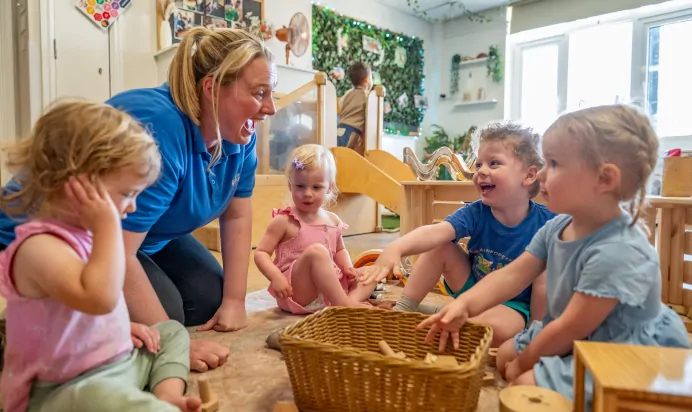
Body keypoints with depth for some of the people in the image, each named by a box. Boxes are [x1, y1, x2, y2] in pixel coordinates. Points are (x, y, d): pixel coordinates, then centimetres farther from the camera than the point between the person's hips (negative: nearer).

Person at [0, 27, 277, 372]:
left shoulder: (238, 134, -10)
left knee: (210, 299, -4)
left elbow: (236, 216, -3)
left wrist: (234, 301, -8)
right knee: (163, 313, -21)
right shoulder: (157, 128, -36)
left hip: (144, 234, 7)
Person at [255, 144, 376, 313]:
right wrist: (276, 277, -25)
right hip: (296, 294, -7)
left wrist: (347, 267, 4)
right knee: (316, 251, -30)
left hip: (331, 287, 7)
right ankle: (343, 303, -29)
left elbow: (340, 250, 25)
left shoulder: (333, 220, 10)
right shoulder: (283, 221, -7)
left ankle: (351, 301, -26)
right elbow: (261, 253, -8)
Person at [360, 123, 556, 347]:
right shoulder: (475, 213, -17)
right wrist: (396, 248, -53)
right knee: (440, 246, -18)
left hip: (512, 304, -2)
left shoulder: (546, 223, -21)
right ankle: (403, 309, -7)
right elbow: (436, 232, -35)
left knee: (496, 327, -35)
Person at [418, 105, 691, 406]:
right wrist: (464, 305, -22)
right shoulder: (557, 228, -6)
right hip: (573, 341, 8)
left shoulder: (617, 253, -33)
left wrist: (524, 362, -13)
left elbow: (573, 328, -27)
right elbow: (513, 274, -7)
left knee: (526, 384, -19)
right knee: (505, 354, 15)